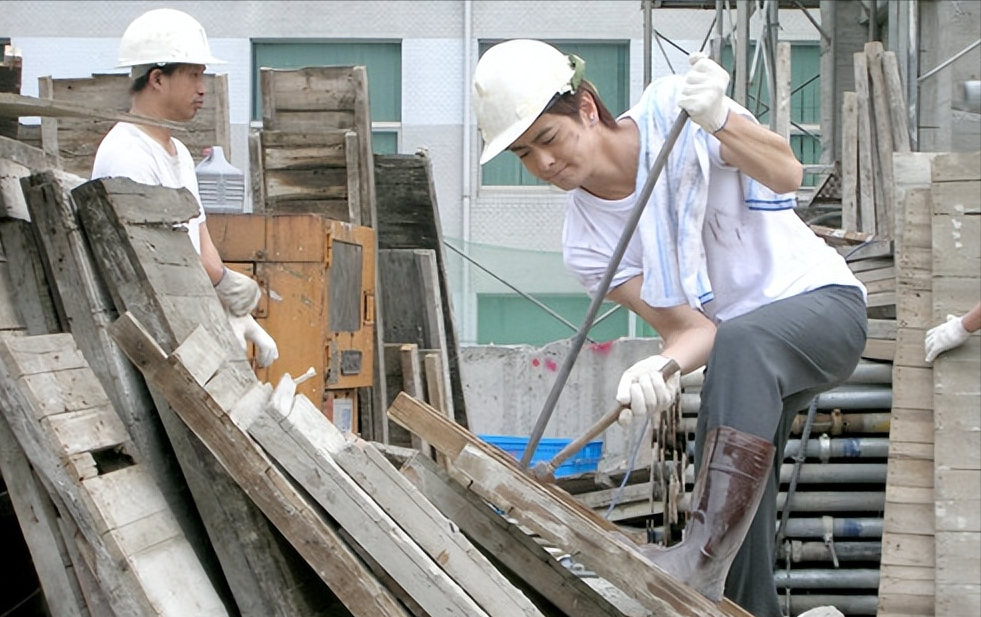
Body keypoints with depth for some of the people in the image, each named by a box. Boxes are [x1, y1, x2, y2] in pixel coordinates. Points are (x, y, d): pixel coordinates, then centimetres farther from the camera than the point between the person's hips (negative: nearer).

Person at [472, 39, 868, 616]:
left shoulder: (669, 112, -14)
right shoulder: (586, 241, -6)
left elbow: (786, 173, -22)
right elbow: (689, 326, -12)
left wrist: (719, 122, -39)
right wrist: (663, 367, -34)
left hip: (822, 300, -5)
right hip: (742, 355, 5)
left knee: (742, 343, -38)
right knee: (738, 525, -2)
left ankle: (704, 558, -44)